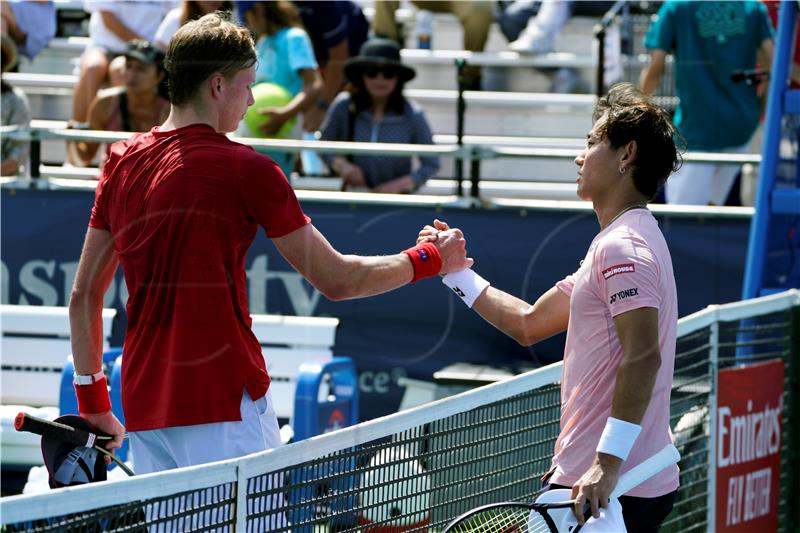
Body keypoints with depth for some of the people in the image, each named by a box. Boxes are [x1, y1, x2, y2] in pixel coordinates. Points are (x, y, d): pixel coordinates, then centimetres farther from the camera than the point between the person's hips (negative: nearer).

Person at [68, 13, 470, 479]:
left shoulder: (122, 161, 11)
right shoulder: (246, 169, -7)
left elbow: (84, 296, 15)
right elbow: (336, 280, -2)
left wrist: (93, 403, 21)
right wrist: (431, 259, 13)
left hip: (144, 412, 6)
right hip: (225, 403, -6)